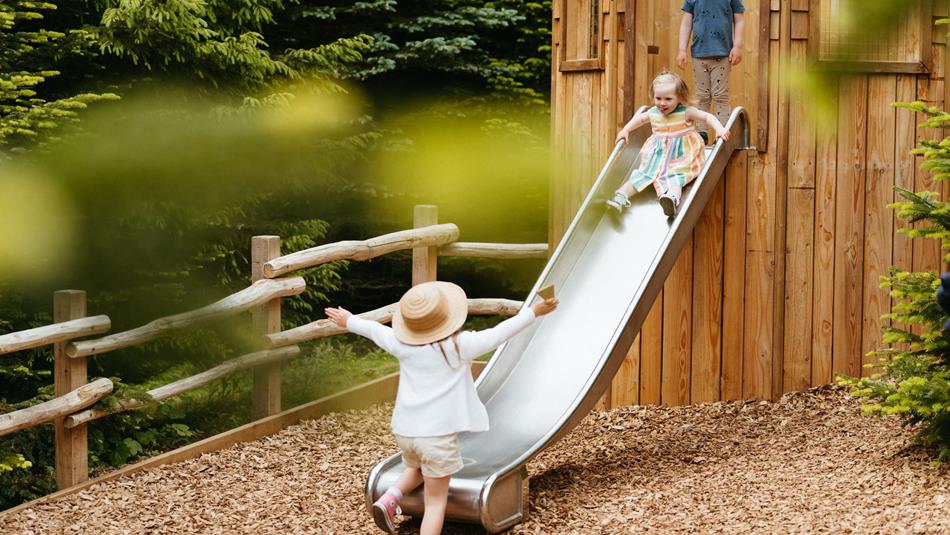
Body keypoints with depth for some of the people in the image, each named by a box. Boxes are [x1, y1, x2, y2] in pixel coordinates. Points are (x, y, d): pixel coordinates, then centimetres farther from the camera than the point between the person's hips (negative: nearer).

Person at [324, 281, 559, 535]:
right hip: (438, 433, -5)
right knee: (436, 501, 2)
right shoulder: (459, 345, -10)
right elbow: (498, 333, -6)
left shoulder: (403, 346, 1)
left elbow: (374, 330, 18)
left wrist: (349, 321, 37)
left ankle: (390, 497, 10)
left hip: (404, 430, 5)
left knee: (416, 468, 34)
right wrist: (534, 312, 4)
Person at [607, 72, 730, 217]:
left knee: (675, 177, -31)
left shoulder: (686, 112, -10)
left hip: (680, 155, -5)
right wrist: (625, 130, 19)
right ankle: (620, 197, -17)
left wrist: (719, 129, -27)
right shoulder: (653, 113, 4)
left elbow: (707, 116, -12)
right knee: (643, 174, -10)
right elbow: (640, 118, 26)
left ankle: (672, 198, -58)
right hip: (657, 155, 5)